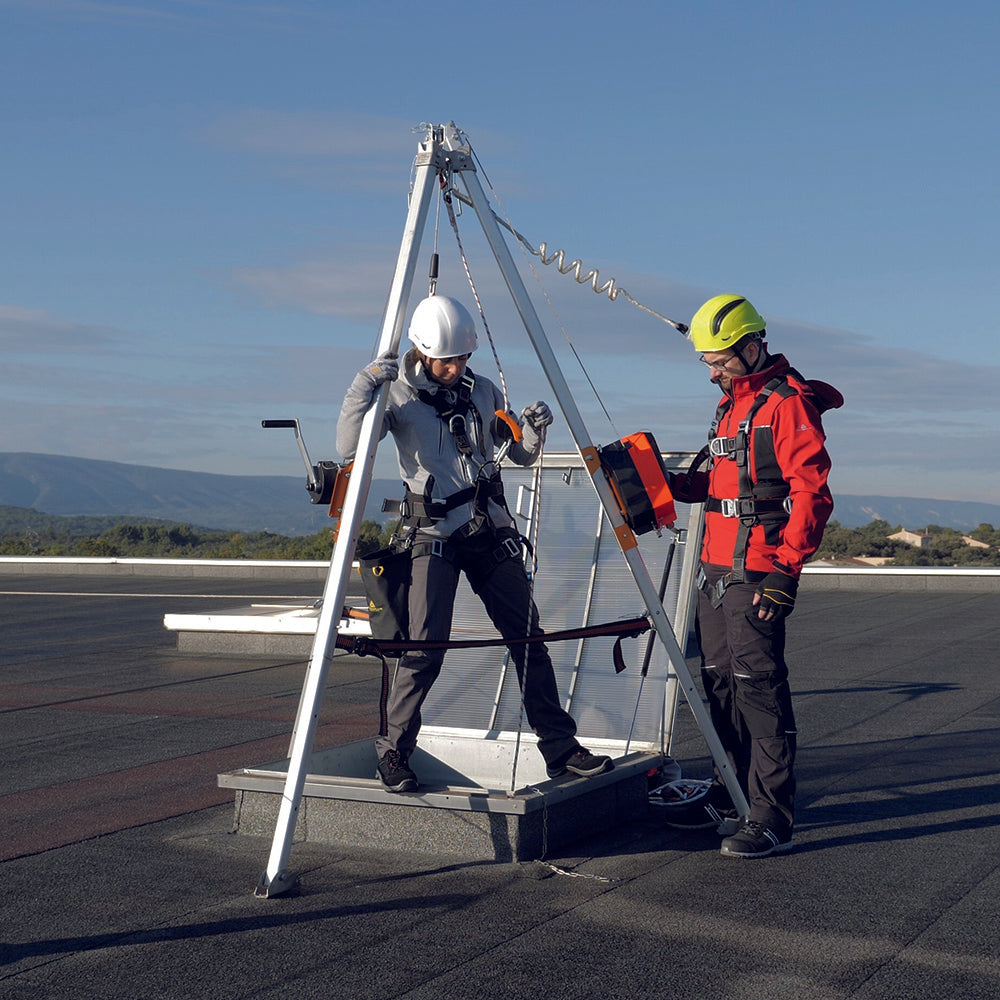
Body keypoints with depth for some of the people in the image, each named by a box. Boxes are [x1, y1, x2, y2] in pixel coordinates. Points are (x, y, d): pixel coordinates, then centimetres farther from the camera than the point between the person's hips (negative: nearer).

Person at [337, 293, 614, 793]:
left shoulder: (483, 392, 7)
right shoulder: (398, 395, -5)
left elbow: (521, 454, 14)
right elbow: (349, 448, -17)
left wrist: (534, 429, -8)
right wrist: (363, 388, -30)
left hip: (491, 531, 4)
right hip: (433, 535, -4)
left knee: (528, 638, 3)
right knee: (425, 645, -12)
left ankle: (560, 747, 11)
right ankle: (393, 749, 6)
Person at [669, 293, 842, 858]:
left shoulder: (788, 404, -11)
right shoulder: (733, 404, 19)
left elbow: (812, 494, -17)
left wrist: (787, 570, -21)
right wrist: (673, 484, 11)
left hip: (758, 573, -10)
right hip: (717, 568, 10)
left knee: (759, 686, -10)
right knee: (721, 683, 14)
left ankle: (774, 820, -7)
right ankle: (731, 797, 26)